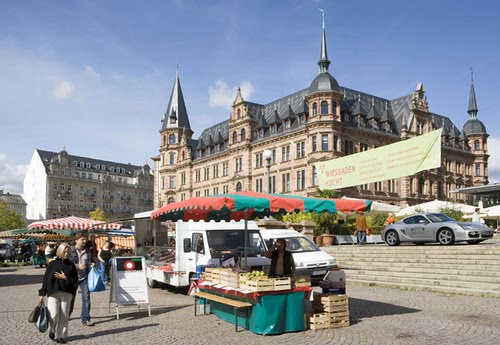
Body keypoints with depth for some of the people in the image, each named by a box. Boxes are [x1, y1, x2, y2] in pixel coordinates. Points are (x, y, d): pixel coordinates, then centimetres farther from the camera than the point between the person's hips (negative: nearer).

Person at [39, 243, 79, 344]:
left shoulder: (71, 265, 6)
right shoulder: (52, 264, 3)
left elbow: (75, 279, 4)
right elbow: (46, 278, 3)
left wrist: (65, 278, -12)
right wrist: (42, 293, 1)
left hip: (66, 294, 2)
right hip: (53, 294, -1)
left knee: (64, 316, 3)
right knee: (54, 315, -9)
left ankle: (61, 336, 16)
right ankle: (52, 331, 19)